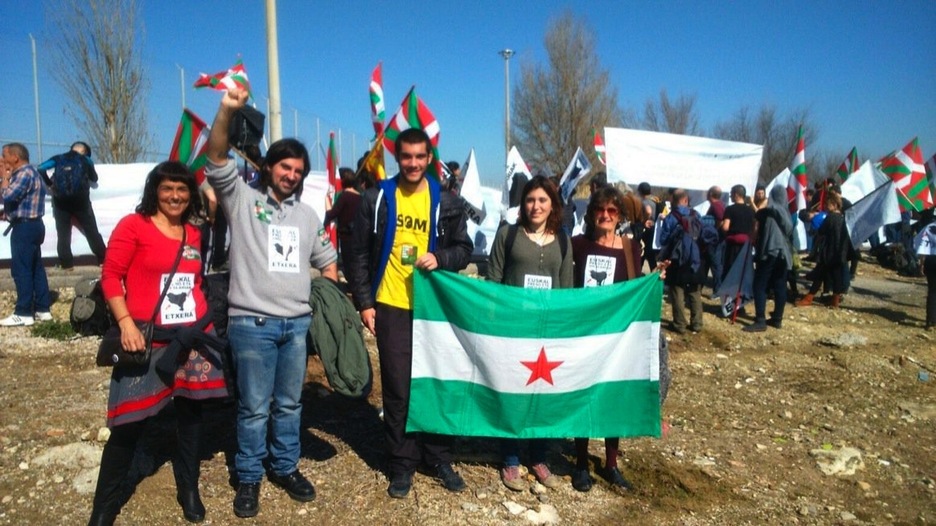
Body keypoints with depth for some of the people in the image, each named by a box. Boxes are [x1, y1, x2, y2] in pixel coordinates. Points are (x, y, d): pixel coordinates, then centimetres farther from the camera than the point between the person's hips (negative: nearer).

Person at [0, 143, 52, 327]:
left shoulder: (25, 173, -15)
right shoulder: (27, 172, 17)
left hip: (25, 227, -10)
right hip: (31, 225, 10)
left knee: (21, 269, -7)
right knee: (35, 268, 11)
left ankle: (24, 313, -3)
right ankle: (42, 309, 15)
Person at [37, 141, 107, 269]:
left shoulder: (58, 159, 11)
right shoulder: (86, 160, 10)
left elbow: (40, 168, -2)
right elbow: (94, 178, 23)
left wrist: (49, 183, 9)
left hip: (61, 201, 1)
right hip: (80, 201, -1)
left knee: (63, 234, 7)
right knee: (92, 231, 7)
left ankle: (67, 263, 4)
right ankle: (103, 259, 9)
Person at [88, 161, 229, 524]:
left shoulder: (194, 233, 10)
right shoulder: (133, 225, -5)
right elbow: (111, 276, -8)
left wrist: (204, 320, 12)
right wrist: (126, 323, -17)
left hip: (193, 337, 5)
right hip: (147, 339, -5)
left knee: (190, 414, 14)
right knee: (130, 423, 0)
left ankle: (189, 492, 31)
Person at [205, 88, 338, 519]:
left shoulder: (307, 214, 15)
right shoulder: (243, 199, 1)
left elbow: (328, 263, 23)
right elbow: (216, 159, -16)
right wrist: (228, 110, -30)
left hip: (298, 324, 4)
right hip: (252, 324, -4)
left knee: (289, 404, 15)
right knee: (254, 408, 5)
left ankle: (286, 468, 31)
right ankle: (249, 478, 22)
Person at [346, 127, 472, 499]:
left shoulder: (446, 201, 3)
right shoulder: (376, 198, 0)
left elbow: (464, 249, 7)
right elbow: (359, 255, 3)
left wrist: (440, 258, -14)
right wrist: (364, 303, -3)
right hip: (391, 307, -1)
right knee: (397, 389, 4)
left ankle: (440, 458, 25)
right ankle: (402, 464, 19)